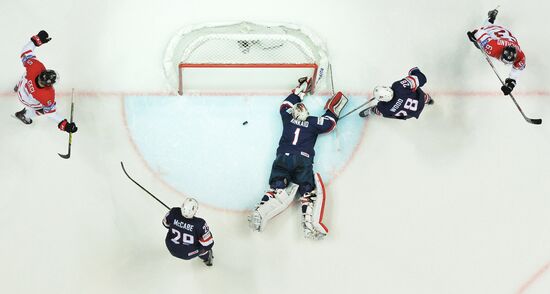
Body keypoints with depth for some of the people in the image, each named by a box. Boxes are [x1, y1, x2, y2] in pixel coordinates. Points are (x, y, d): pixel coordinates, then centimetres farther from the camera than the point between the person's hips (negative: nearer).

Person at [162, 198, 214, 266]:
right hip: (188, 254, -3)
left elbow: (166, 224, -2)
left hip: (172, 249, 4)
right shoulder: (199, 223, -33)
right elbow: (208, 243, -23)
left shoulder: (174, 212, -25)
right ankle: (206, 258, 40)